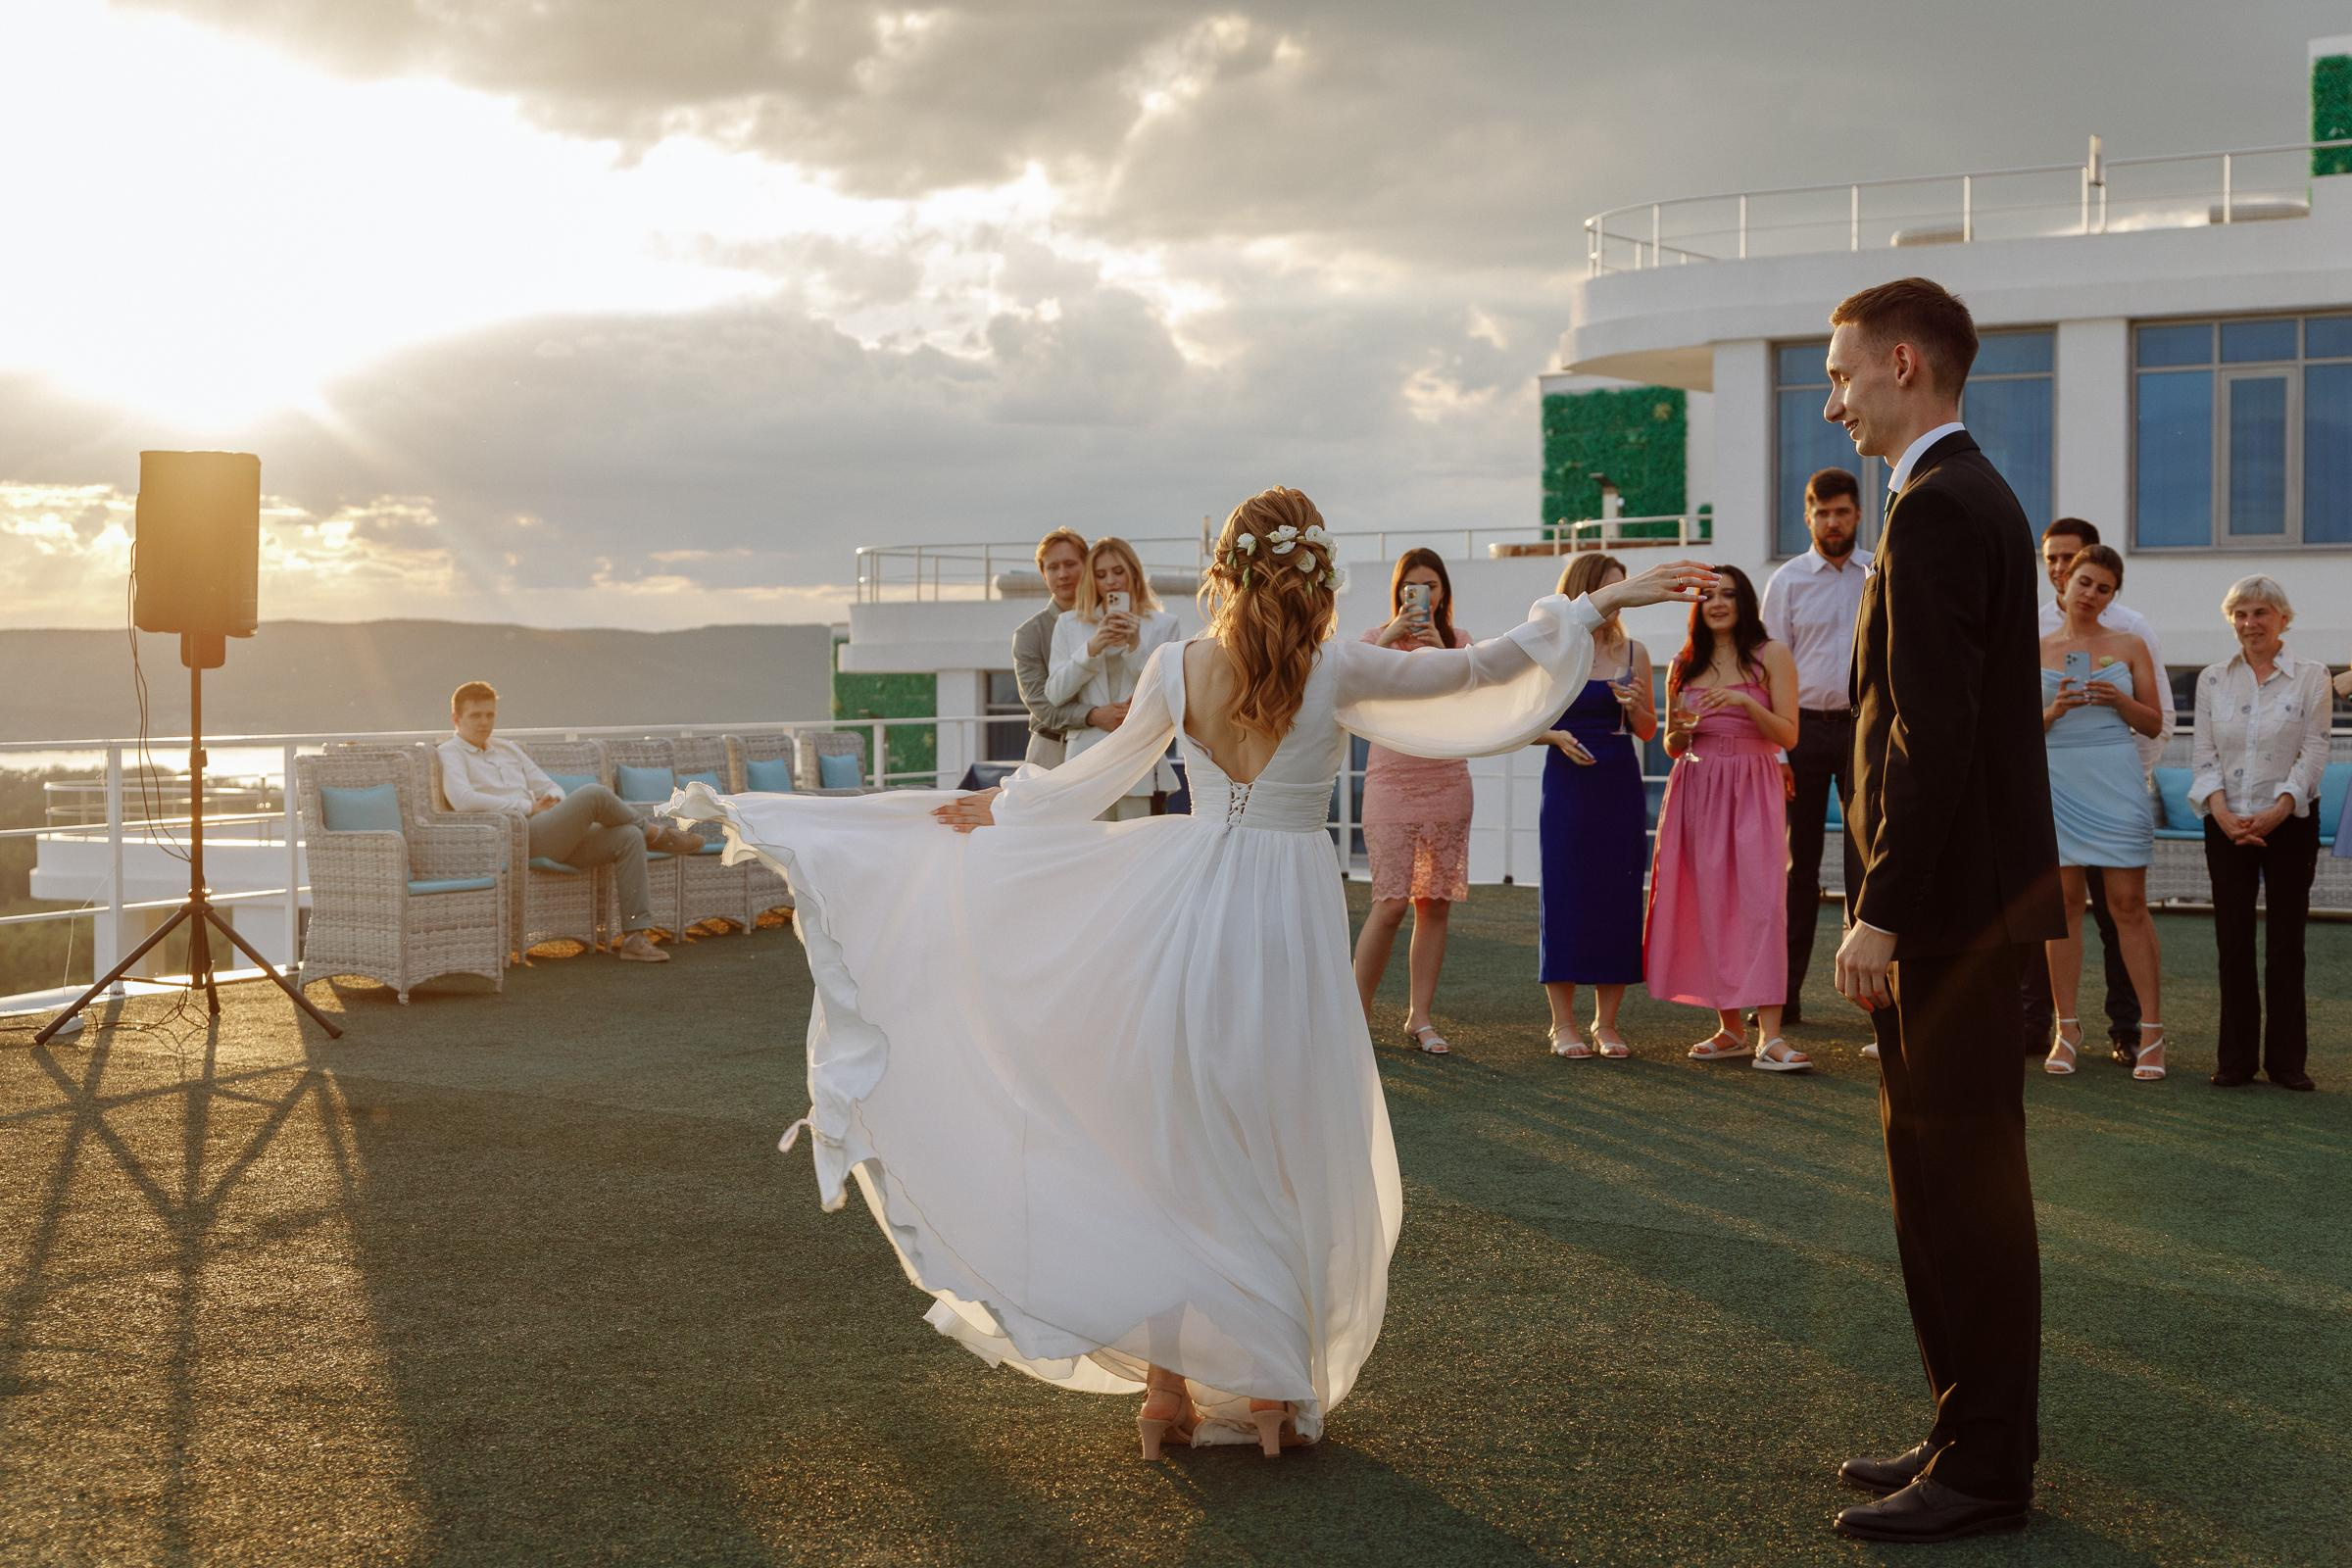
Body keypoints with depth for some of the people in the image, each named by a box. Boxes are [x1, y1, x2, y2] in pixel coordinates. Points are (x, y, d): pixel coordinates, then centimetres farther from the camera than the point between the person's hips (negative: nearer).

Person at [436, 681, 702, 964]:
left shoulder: (507, 749, 28)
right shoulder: (450, 754, 5)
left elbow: (552, 788, 26)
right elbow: (463, 800, -15)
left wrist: (553, 801, -1)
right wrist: (529, 807, -13)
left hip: (551, 834, 8)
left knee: (629, 837, -14)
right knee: (593, 794, -26)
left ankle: (634, 936, -19)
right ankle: (653, 831, 4)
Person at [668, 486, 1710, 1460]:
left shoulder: (1175, 669, 0)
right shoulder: (1338, 672, -8)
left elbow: (1096, 777, 14)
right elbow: (1486, 668, -2)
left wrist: (995, 808, 32)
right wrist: (1608, 600, 6)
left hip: (1189, 910, 3)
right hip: (1290, 914, -2)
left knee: (1181, 1155, 13)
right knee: (1291, 1163, 11)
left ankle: (1170, 1388, 19)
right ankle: (1272, 1395, 18)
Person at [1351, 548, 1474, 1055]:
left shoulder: (1458, 640, 8)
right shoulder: (1377, 638, 2)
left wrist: (1440, 652, -17)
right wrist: (1389, 640, -24)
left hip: (1447, 781, 3)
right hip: (1392, 780, -3)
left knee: (1434, 904, 3)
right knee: (1391, 903, -11)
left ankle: (1420, 1018, 11)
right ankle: (1357, 1011, 1)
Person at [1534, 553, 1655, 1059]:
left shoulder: (1632, 652, 7)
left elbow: (1648, 731, 11)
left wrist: (1635, 707, -9)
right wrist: (1557, 735, -13)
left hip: (1620, 786, 2)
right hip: (1568, 784, -2)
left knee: (1618, 899, 2)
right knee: (1564, 898, -2)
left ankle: (1606, 1023, 12)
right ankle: (1563, 1024, 7)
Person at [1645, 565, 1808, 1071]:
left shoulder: (1771, 656, 2)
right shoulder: (1683, 665, 13)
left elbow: (1789, 736, -3)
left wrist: (1745, 702, -17)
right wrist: (1678, 731, -5)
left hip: (1753, 789, -4)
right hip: (1696, 791, 4)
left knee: (1760, 900, -14)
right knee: (1707, 903, 1)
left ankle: (1770, 1036, -18)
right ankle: (1730, 1028, 10)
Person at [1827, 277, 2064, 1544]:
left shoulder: (1934, 509, -15)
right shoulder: (1974, 494, 17)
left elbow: (1933, 736, -22)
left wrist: (1880, 913, -21)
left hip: (1947, 904, -11)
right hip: (1969, 897, 11)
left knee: (1954, 1184, -4)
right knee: (1963, 1179, 16)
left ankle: (1981, 1472, 5)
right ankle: (1977, 1437, 26)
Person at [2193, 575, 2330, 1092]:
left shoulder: (2311, 677, 0)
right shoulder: (2212, 679, 8)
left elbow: (2313, 752, -5)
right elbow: (2204, 753, 3)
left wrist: (2279, 810, -17)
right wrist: (2221, 812, -12)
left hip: (2290, 821, -2)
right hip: (2227, 824, 2)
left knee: (2286, 940, 1)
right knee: (2232, 939, 1)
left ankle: (2286, 1059, 9)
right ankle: (2236, 1059, 8)